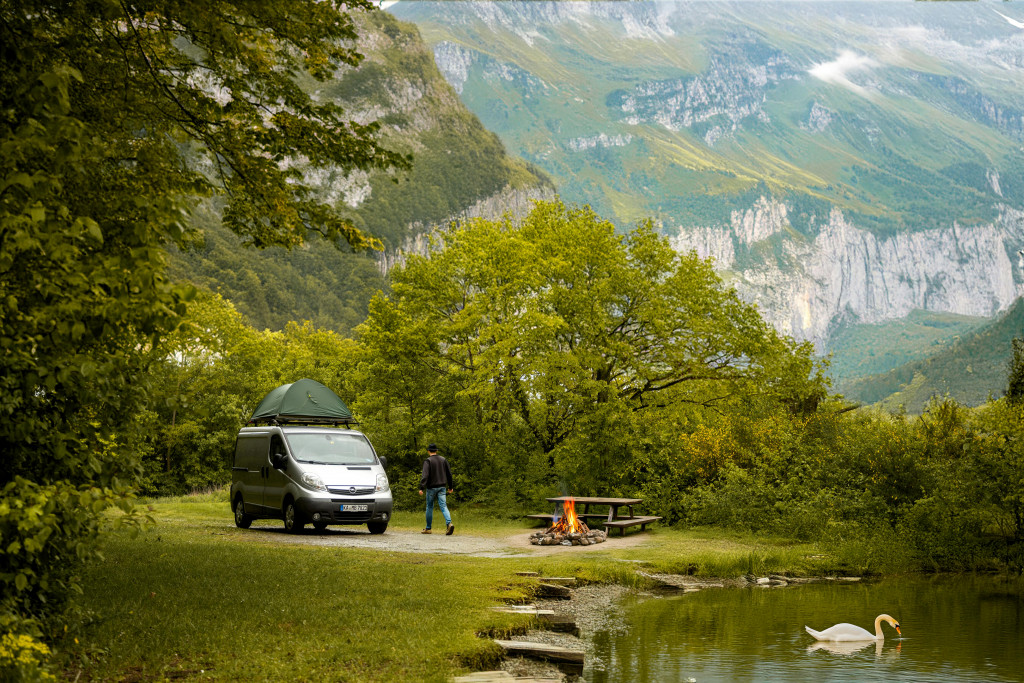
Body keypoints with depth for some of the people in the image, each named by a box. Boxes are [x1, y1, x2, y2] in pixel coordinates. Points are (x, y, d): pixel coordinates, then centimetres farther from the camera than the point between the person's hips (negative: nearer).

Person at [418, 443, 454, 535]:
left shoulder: (428, 461, -8)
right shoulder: (443, 459, 8)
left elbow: (425, 475, -19)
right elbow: (449, 474, 13)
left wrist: (422, 488, -23)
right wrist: (450, 486, 21)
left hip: (431, 487, -4)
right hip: (442, 486, 4)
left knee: (429, 507, 9)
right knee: (443, 506, -4)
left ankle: (428, 528, 17)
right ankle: (449, 523, -26)